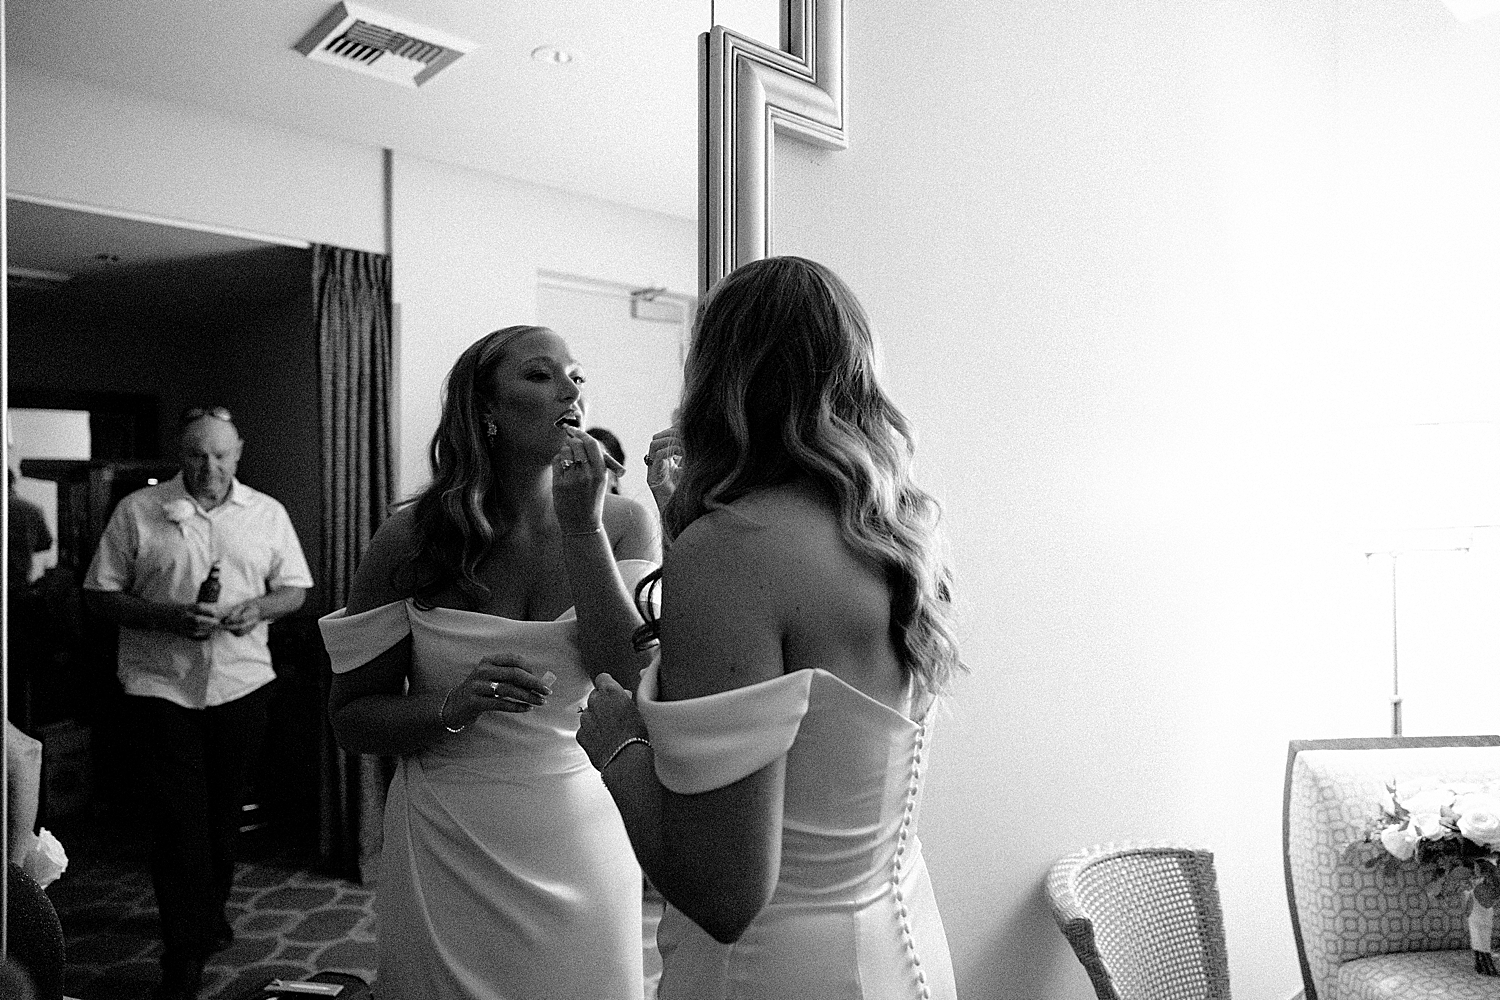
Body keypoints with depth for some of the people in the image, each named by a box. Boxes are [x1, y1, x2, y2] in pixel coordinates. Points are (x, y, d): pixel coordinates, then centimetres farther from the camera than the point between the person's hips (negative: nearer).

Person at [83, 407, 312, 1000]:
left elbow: (295, 589, 10)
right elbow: (100, 594, -1)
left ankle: (212, 912, 37)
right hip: (160, 686, -2)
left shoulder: (267, 513, 6)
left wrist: (257, 608, -11)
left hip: (242, 684, 3)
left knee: (223, 811, 16)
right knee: (178, 820, -3)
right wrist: (170, 616, -17)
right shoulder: (137, 511, 0)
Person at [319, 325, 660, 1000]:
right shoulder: (411, 537, -7)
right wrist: (452, 707, -21)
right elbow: (351, 719, -1)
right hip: (447, 846, -1)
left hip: (580, 842, 1)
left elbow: (638, 689, -16)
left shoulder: (622, 524, -5)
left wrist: (582, 529, -20)